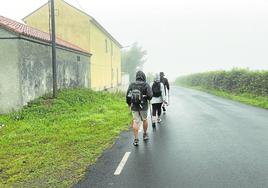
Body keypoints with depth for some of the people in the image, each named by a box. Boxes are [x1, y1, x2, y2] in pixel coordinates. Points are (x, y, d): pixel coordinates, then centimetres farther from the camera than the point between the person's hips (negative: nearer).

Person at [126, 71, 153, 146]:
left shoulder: (131, 85, 0)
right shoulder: (146, 85, -8)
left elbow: (127, 96, 0)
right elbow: (150, 95, -17)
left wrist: (129, 104, 16)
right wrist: (148, 98, 6)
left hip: (134, 107, 2)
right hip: (143, 107, -1)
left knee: (135, 122, 5)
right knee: (144, 119, 20)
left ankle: (136, 139, 1)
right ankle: (145, 135, 35)